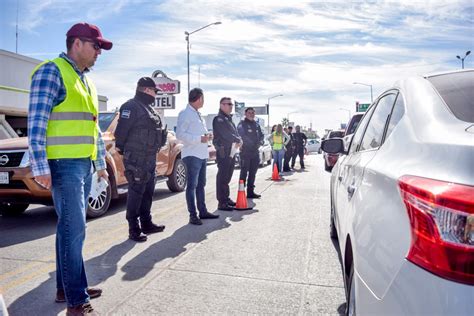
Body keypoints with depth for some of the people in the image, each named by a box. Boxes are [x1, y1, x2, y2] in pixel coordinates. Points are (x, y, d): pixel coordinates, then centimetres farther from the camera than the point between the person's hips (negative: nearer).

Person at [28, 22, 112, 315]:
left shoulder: (88, 82, 20)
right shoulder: (52, 71, -6)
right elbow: (36, 122, -13)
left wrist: (101, 162, 21)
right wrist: (40, 166, -19)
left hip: (85, 164, 9)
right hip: (63, 164, -8)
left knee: (71, 228, 14)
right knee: (73, 230, -7)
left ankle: (66, 287, 26)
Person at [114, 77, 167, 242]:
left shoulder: (148, 108, 19)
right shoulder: (131, 106, -11)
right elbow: (121, 130, -16)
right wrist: (120, 148, -9)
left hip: (150, 158, 9)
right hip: (136, 159, -9)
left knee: (147, 193, 15)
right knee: (136, 194, -4)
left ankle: (146, 224, 26)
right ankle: (134, 230, 5)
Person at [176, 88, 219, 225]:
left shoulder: (198, 114, 18)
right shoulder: (185, 113, -10)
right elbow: (180, 134, -18)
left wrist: (207, 135, 7)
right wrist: (199, 139, -21)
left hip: (202, 154, 9)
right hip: (192, 155, -9)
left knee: (201, 184, 15)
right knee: (192, 185, -4)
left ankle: (203, 211, 25)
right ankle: (193, 215, 2)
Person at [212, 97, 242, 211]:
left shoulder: (229, 119, 22)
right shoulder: (219, 119, -8)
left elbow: (235, 133, 18)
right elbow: (226, 134, -19)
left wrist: (238, 140, -3)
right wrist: (238, 140, -8)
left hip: (232, 151, 9)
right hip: (223, 151, -9)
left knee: (227, 177, 14)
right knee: (222, 177, -8)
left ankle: (226, 199, 22)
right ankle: (222, 202, -5)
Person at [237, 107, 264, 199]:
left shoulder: (256, 124, 16)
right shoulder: (242, 124, -5)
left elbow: (261, 135, 17)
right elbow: (242, 136, -16)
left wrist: (260, 142, -5)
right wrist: (251, 143, -20)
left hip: (255, 152, 7)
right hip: (245, 152, -7)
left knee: (252, 173, 12)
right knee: (244, 173, -7)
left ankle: (250, 192, 21)